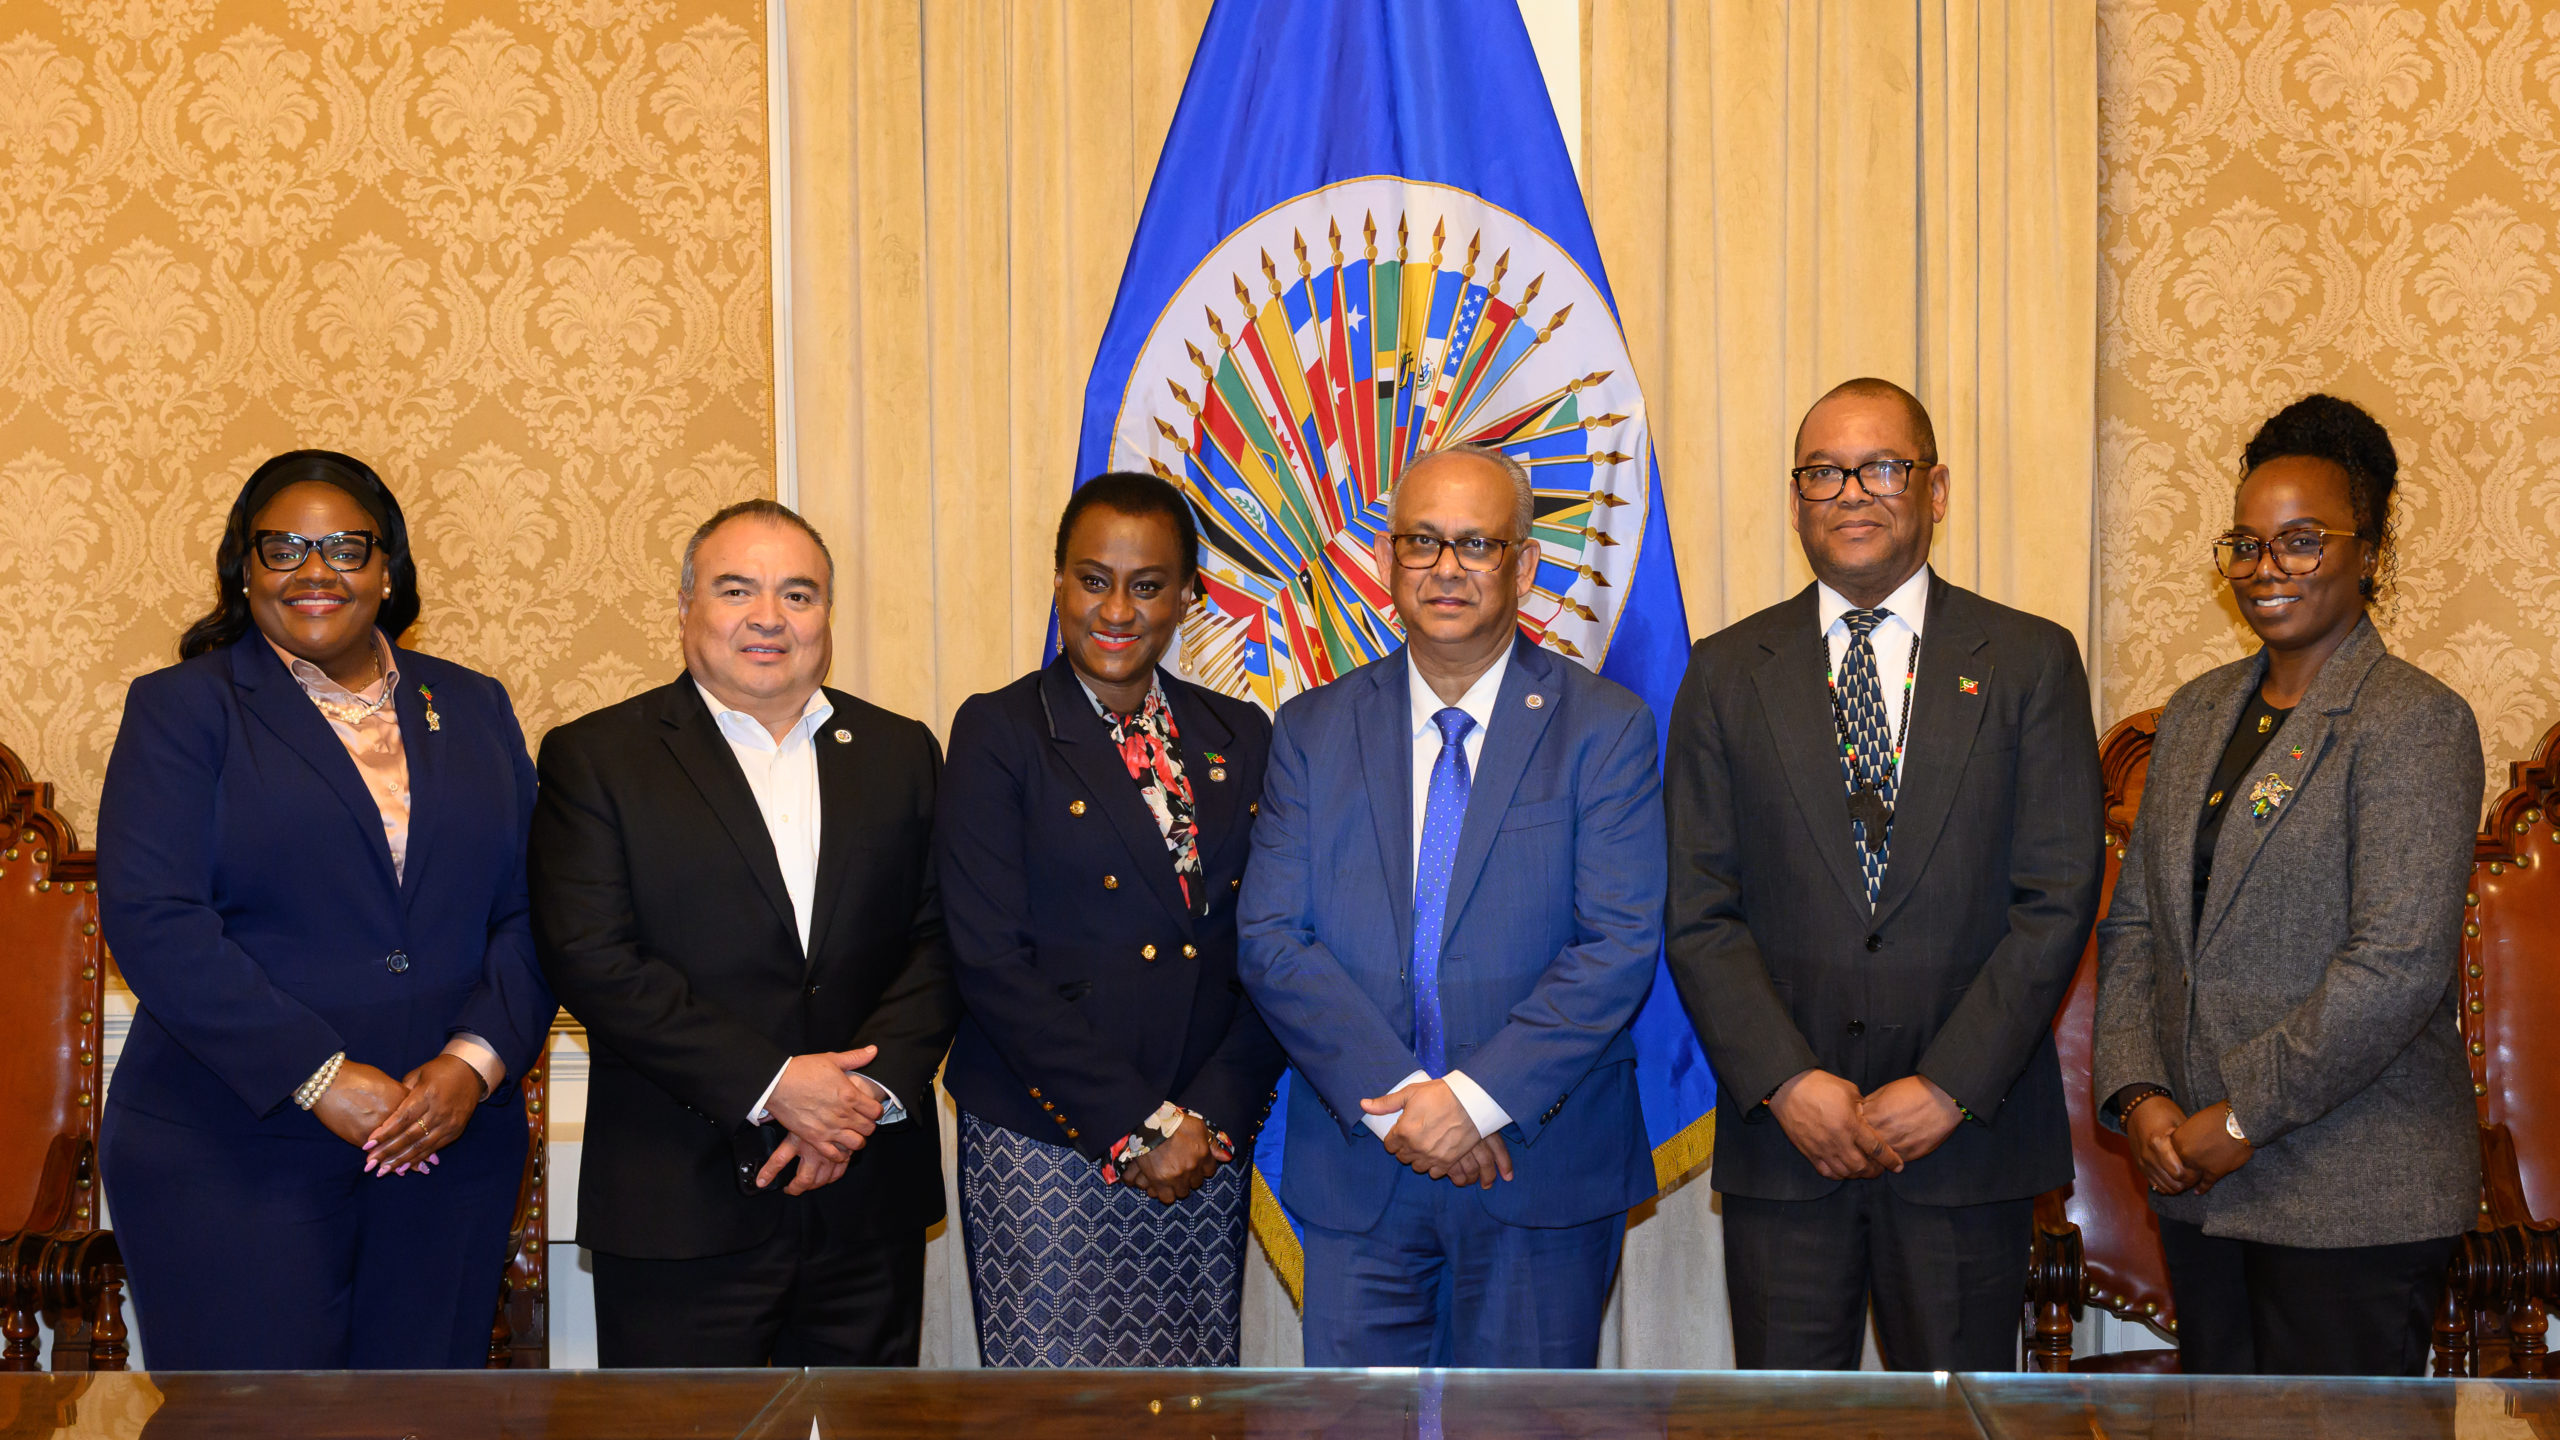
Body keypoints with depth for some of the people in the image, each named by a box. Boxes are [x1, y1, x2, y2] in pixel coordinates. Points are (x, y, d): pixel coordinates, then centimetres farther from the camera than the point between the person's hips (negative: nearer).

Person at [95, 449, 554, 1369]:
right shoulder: (181, 708, 3)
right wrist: (319, 1079, -16)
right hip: (230, 1156, -3)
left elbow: (529, 912, 7)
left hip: (451, 1146, 3)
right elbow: (153, 921, -9)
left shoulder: (473, 709, 13)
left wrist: (476, 1061, -11)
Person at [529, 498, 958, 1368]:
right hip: (681, 1210, -3)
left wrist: (876, 1086, -11)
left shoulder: (898, 752, 11)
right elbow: (592, 960, -10)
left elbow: (937, 941, 5)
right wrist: (771, 1085, -15)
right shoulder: (594, 758, 0)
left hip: (871, 1200, 3)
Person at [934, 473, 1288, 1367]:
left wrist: (1212, 1118, -6)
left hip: (1209, 1148, 4)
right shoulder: (999, 733, -2)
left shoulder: (1239, 739, 10)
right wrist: (1132, 1127, -12)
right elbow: (991, 960, -9)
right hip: (1046, 1148, -3)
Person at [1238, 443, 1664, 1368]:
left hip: (1543, 1172, -1)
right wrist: (1395, 1099, -13)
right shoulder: (1312, 730, 6)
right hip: (1357, 1173, 2)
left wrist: (1478, 1095, -17)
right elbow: (1272, 939, -2)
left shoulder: (1606, 729, -1)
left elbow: (1621, 945, -9)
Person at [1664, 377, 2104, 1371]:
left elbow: (2058, 900, -3)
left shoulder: (2030, 663, 3)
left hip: (1968, 1136, -1)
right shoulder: (1728, 674, 6)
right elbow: (1698, 913, 1)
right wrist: (1786, 1083, -10)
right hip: (1781, 1137, 1)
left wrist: (1949, 1086, -11)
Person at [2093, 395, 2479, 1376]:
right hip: (2197, 1182, 7)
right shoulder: (2197, 712, 12)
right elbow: (2133, 924, 12)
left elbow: (2398, 965, -20)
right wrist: (2139, 1094, -2)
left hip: (2353, 1202, -6)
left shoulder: (2416, 722, -11)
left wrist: (2242, 1116, -16)